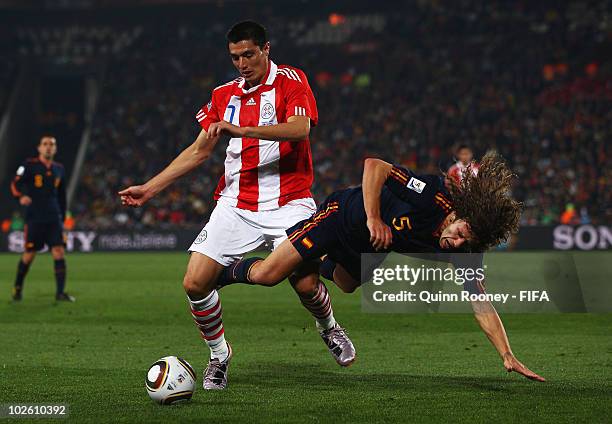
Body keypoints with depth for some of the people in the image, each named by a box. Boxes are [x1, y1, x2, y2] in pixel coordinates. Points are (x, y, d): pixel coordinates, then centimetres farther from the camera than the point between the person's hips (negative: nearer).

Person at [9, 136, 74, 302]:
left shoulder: (59, 169, 12)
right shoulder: (29, 165, -1)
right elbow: (15, 184, -8)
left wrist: (62, 218, 20)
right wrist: (21, 196, -29)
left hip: (54, 218, 3)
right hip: (34, 218, -3)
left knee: (59, 252, -9)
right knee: (29, 254, 2)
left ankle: (60, 292, -7)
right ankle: (17, 287, 23)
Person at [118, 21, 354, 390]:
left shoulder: (290, 80, -2)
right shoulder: (224, 95, 13)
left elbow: (300, 128, -21)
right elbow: (199, 151, 18)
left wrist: (241, 129, -30)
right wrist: (149, 188, 13)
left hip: (287, 203, -4)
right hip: (235, 204, 4)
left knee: (306, 283, -17)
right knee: (195, 283, -9)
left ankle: (329, 329, 19)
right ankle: (219, 355, 14)